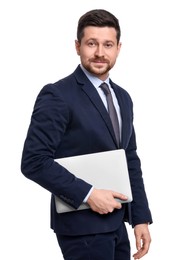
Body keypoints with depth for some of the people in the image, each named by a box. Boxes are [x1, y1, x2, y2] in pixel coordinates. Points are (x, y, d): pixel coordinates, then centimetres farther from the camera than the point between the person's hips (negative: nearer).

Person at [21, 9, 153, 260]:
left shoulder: (123, 97, 11)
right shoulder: (57, 96, -13)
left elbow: (131, 161, 13)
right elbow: (33, 161, -18)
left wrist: (141, 218, 7)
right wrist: (87, 194, -21)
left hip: (117, 223, 7)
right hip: (82, 226, -7)